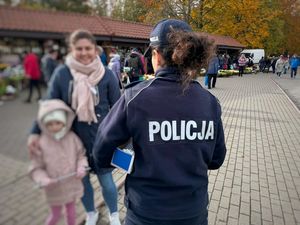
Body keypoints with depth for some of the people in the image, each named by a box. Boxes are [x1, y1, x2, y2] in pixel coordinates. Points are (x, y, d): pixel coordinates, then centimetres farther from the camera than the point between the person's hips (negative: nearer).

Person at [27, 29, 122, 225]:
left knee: (106, 180, 8)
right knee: (82, 180, 18)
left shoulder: (106, 74, -8)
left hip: (101, 138, -1)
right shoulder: (62, 73, -7)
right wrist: (36, 132, -8)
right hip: (74, 139, 2)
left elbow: (117, 107, -1)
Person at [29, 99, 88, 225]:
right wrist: (44, 180, -25)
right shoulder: (41, 143, -18)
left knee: (71, 210, 24)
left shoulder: (72, 137, -14)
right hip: (55, 188, -2)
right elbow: (36, 167, -10)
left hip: (72, 184, 2)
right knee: (55, 214, 18)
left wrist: (81, 168, -18)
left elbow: (81, 155, -2)